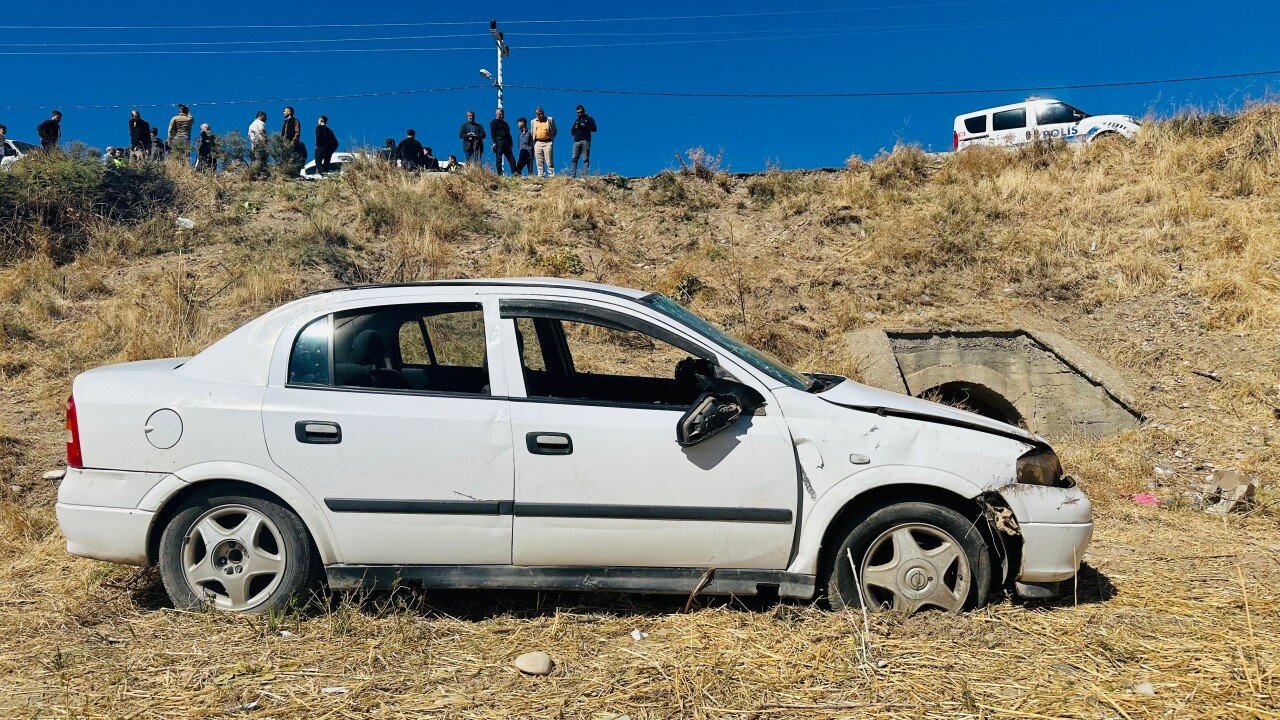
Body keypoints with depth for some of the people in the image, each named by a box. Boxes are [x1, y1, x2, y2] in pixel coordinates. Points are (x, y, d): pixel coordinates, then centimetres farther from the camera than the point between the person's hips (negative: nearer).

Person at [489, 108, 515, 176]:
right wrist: (494, 142, -19)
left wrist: (510, 143, 16)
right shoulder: (494, 122, 3)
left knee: (512, 160, 0)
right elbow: (492, 133, -8)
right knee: (498, 159, -7)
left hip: (506, 143, 7)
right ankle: (499, 174, -7)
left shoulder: (505, 123, 26)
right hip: (499, 142, -7)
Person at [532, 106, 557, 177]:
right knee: (539, 162, 3)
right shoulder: (533, 121, 14)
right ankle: (540, 176, 6)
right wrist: (534, 141, 9)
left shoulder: (550, 119, 5)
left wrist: (551, 138, 1)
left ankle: (551, 176, -6)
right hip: (537, 143, 3)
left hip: (547, 142, -3)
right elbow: (532, 133, 19)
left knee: (549, 162, -7)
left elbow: (554, 131, 9)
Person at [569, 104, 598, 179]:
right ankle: (572, 175, -11)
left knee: (585, 159, -10)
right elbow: (572, 132, 24)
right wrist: (575, 128, 2)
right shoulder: (576, 120, 28)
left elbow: (594, 128, 2)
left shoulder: (589, 119, 14)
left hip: (585, 141, -4)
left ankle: (585, 175, -14)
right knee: (574, 158, -6)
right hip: (576, 142, 4)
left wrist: (585, 126, -10)